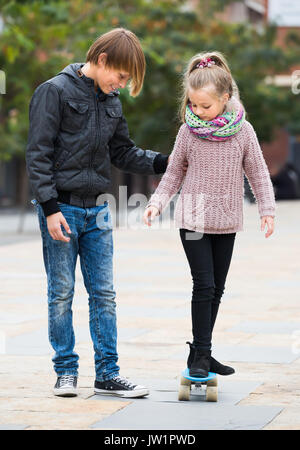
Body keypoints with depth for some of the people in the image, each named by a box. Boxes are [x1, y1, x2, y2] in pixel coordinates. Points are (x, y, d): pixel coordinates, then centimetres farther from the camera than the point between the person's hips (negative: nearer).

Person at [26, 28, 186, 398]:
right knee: (62, 293, 1)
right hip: (61, 208, -6)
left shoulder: (111, 102, 11)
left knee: (104, 293, 5)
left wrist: (163, 163, 4)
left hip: (96, 211, 6)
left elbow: (122, 152, 19)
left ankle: (107, 374, 9)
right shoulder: (55, 91, -9)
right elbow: (38, 154, -11)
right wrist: (50, 208, -17)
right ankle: (66, 372, 11)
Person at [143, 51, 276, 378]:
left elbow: (257, 171, 5)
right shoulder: (188, 131, -4)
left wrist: (267, 208, -2)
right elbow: (174, 172, 6)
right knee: (204, 285, -10)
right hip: (193, 218, -2)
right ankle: (200, 353, -4)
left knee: (217, 288, 9)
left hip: (226, 220, 2)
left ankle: (201, 352, 19)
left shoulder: (243, 131, -3)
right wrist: (158, 202, -6)